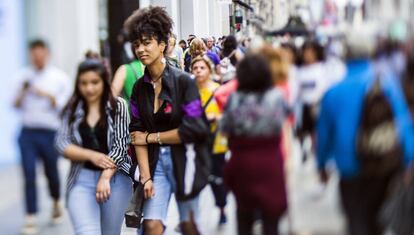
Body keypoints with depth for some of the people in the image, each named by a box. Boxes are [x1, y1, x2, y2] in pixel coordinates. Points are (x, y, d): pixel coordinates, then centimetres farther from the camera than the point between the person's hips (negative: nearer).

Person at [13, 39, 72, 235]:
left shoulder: (60, 78, 2)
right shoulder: (25, 76, 9)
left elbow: (65, 106, -2)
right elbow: (16, 105, 11)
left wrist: (49, 96, -16)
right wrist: (22, 92, -8)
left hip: (50, 132, -1)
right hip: (28, 132, 1)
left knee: (51, 172, 11)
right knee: (29, 173, -8)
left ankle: (56, 204, 40)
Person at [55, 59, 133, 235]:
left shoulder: (118, 106, -1)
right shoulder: (73, 109, 6)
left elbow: (120, 145, -8)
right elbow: (62, 143, 0)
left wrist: (105, 177, -18)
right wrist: (92, 155, -14)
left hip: (115, 179, 0)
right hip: (81, 180, 1)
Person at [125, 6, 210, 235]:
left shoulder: (183, 81, -11)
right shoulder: (139, 87, 3)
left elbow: (193, 129, -16)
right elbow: (138, 132, 0)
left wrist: (151, 137, -8)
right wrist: (145, 176, -9)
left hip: (183, 159, -3)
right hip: (155, 160, 3)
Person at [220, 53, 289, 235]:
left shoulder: (234, 99, -13)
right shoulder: (276, 97, -11)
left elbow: (224, 128, -7)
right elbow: (285, 113, 7)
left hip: (242, 162, 0)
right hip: (270, 163, 0)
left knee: (244, 216, 18)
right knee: (270, 217, 8)